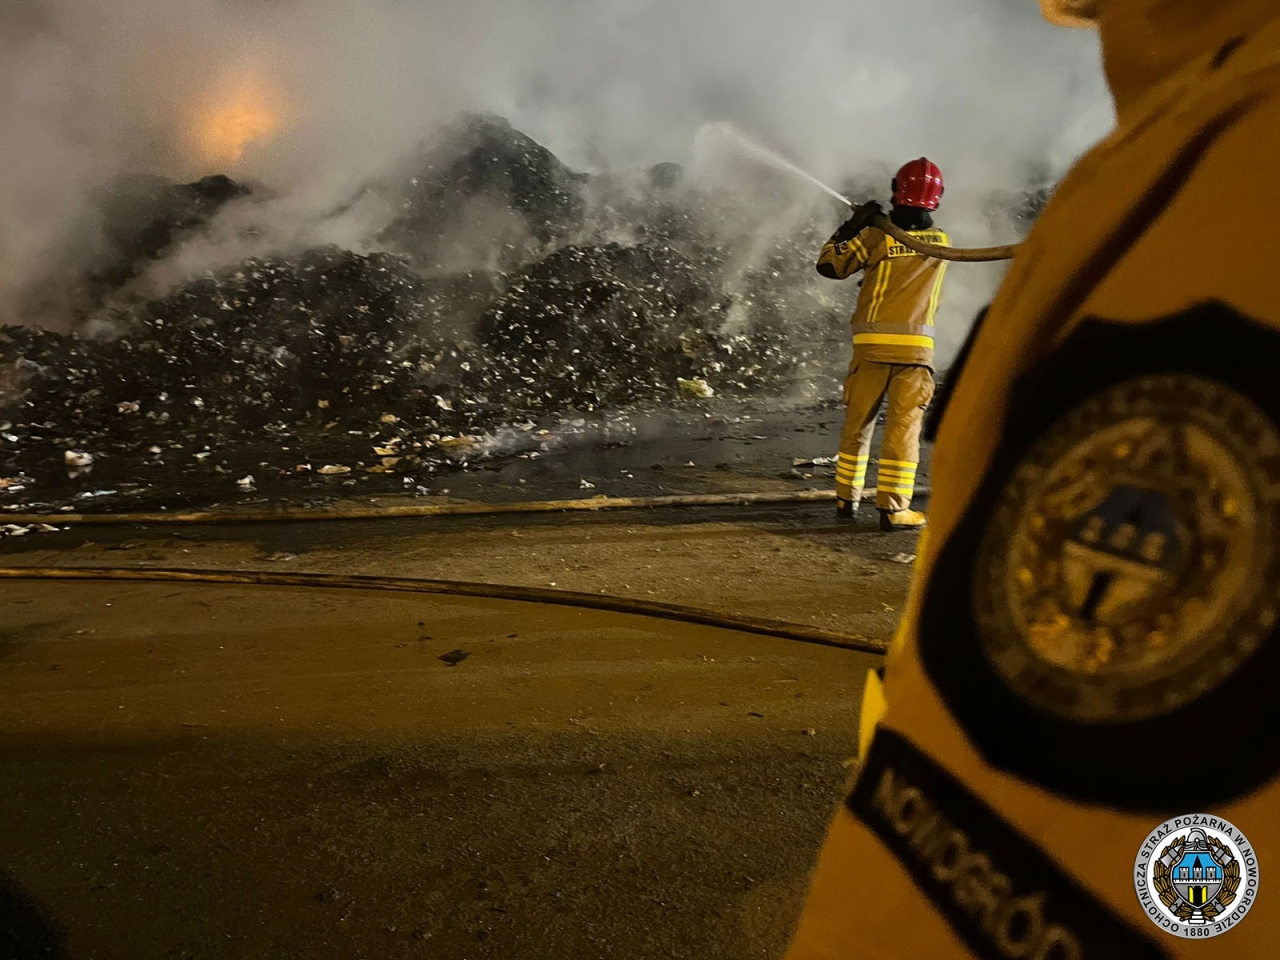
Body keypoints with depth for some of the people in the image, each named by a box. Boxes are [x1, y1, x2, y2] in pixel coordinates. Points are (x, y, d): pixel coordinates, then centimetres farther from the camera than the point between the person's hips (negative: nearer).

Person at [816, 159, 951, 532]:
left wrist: (852, 225, 11)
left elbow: (829, 264, 1)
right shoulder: (941, 242, 7)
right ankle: (893, 508, -2)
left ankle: (847, 498, 22)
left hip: (872, 343, 0)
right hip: (916, 345, 0)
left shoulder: (876, 235, -2)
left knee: (857, 423, 12)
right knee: (903, 428, 0)